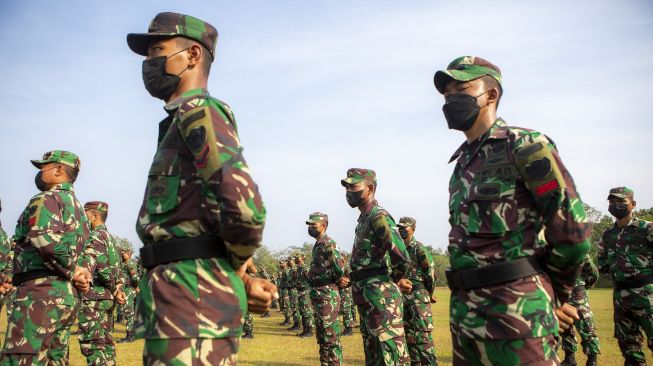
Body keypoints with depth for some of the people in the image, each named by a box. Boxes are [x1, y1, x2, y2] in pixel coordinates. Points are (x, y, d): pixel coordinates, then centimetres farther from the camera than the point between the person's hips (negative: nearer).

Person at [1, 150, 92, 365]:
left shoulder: (47, 199, -4)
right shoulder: (78, 207, 23)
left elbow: (45, 239, -23)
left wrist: (71, 271, -11)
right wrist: (81, 273, 3)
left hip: (41, 291, -9)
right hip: (68, 295, 9)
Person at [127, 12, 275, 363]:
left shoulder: (198, 111, -8)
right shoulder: (180, 123, 24)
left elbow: (243, 204, -25)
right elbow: (241, 205, 23)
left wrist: (238, 268, -7)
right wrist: (243, 278, 11)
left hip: (191, 293, -10)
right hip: (184, 294, 10)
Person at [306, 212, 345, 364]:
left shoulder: (328, 244, -13)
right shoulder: (318, 245, 17)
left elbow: (338, 270, -21)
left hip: (327, 295, -10)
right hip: (318, 295, 10)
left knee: (331, 336, -7)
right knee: (321, 336, 15)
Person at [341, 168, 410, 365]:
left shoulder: (379, 217, -15)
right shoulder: (364, 218, 16)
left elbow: (401, 255, -25)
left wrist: (396, 279, -7)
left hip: (380, 293, -10)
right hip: (366, 294, 10)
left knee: (390, 348, -9)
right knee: (372, 350, 18)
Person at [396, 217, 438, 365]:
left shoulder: (419, 249, -9)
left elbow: (430, 273, -8)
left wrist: (428, 295, -1)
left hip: (418, 296, -8)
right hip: (403, 296, 8)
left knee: (423, 334, -10)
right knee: (408, 334, 11)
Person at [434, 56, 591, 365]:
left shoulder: (524, 146, -7)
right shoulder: (462, 162, 18)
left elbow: (573, 231, -11)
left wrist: (556, 293, 3)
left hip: (515, 309, -8)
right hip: (463, 310, 8)